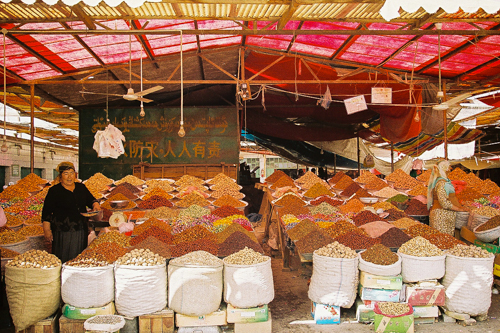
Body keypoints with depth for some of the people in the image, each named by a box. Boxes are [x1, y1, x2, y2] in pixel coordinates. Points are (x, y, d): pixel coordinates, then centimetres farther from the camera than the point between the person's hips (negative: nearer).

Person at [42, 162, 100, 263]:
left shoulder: (81, 187, 9)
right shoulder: (54, 191, -4)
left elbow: (91, 200, 20)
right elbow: (46, 212, -2)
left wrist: (95, 205, -3)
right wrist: (47, 230, -6)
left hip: (81, 231, 5)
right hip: (62, 232, -5)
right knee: (63, 259, -2)